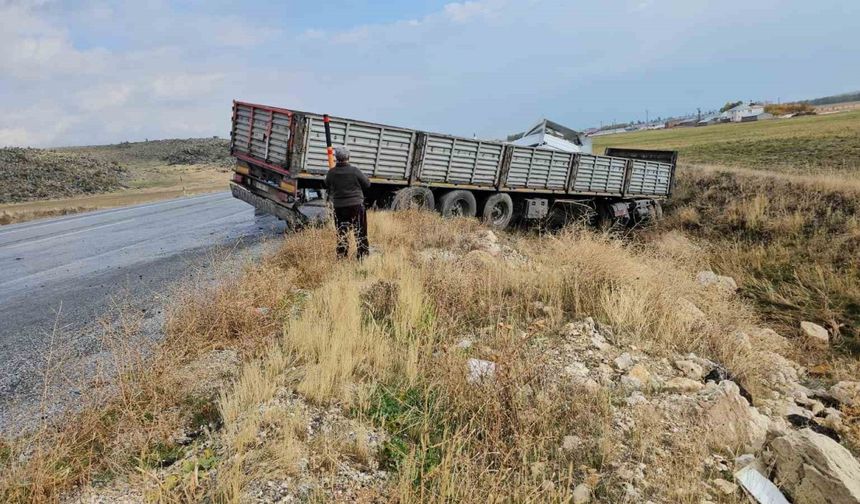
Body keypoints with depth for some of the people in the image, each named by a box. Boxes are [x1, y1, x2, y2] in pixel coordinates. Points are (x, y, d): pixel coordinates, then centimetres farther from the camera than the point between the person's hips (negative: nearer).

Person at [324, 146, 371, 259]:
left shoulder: (331, 173, -6)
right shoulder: (354, 171, -13)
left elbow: (327, 186, 9)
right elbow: (367, 184, -3)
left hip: (339, 207, 3)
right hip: (356, 205, -2)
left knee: (341, 233, 12)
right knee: (360, 232, 7)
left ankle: (341, 257, 16)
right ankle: (363, 255, 11)